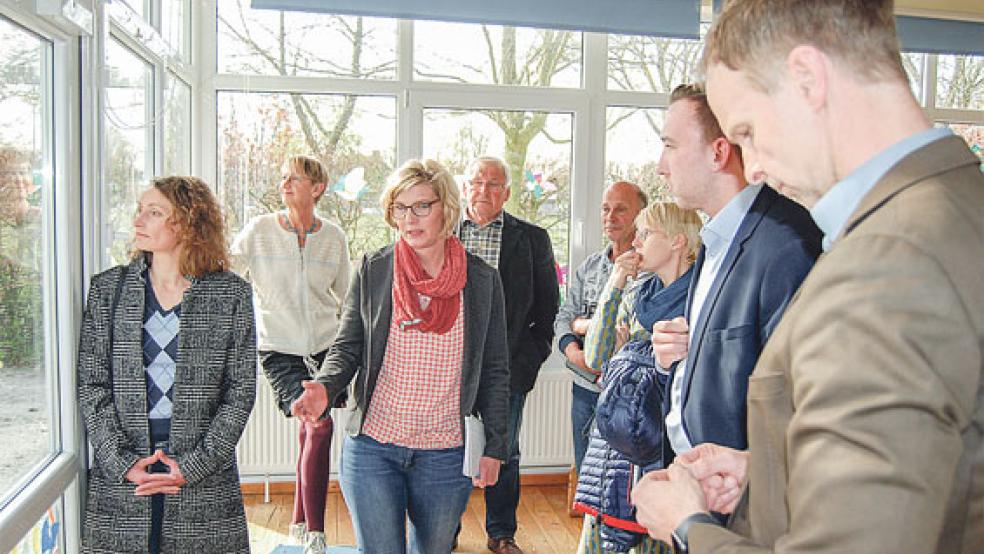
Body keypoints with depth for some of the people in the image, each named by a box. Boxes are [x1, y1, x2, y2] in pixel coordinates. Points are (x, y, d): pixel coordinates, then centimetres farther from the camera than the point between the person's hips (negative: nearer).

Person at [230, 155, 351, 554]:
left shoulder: (333, 237, 5)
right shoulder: (260, 230, -2)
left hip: (325, 347, 3)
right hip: (279, 349, -3)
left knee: (312, 434, 9)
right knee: (320, 424, -18)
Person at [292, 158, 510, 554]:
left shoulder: (481, 280, -1)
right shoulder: (373, 271, -1)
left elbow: (494, 371, 4)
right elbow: (347, 347, 4)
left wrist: (494, 446, 3)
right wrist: (325, 387, -17)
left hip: (446, 456, 1)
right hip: (371, 449, 0)